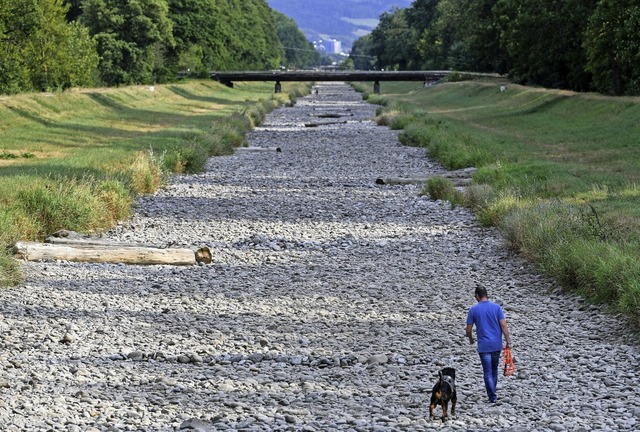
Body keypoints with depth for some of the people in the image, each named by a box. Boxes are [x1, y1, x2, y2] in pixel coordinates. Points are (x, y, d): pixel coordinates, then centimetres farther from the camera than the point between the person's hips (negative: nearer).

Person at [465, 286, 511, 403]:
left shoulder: (473, 310, -3)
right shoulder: (496, 307, 0)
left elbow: (468, 330, 0)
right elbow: (503, 325, -7)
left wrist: (471, 339, 20)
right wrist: (508, 340, -2)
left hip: (483, 346, -2)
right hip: (497, 345, 2)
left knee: (488, 372, 1)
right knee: (494, 369, 18)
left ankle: (492, 396, -4)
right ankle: (492, 392, 27)